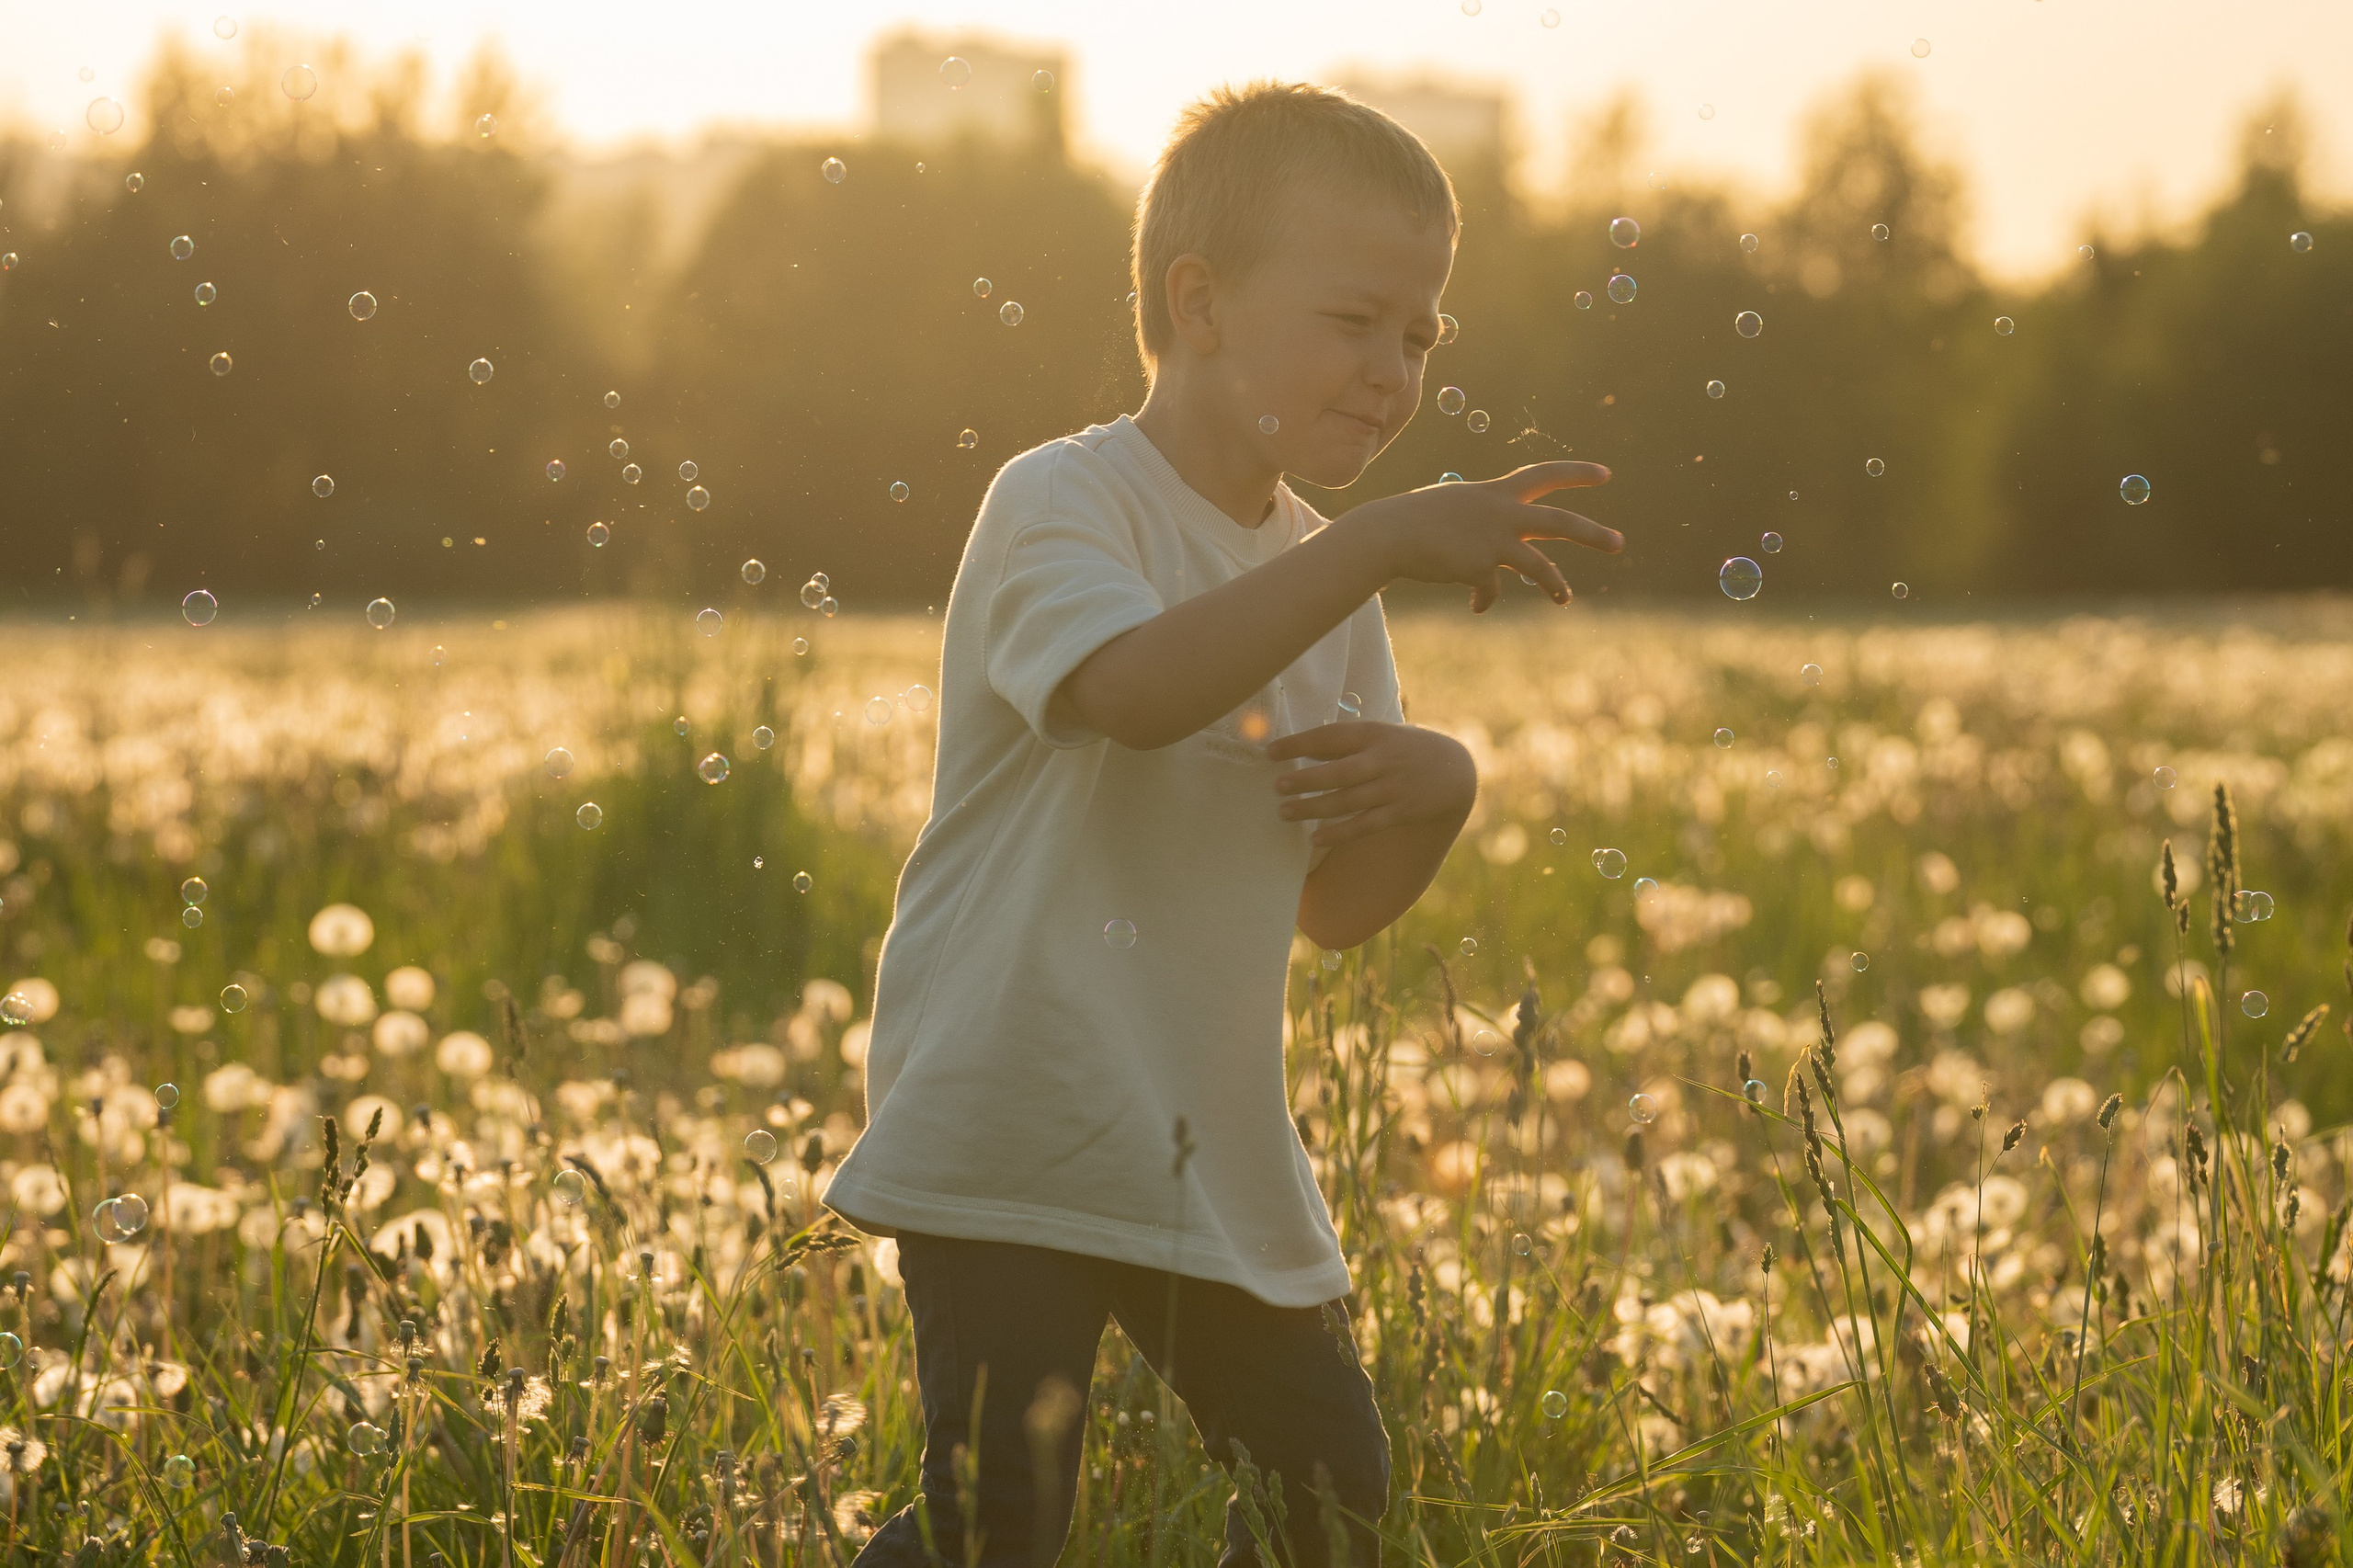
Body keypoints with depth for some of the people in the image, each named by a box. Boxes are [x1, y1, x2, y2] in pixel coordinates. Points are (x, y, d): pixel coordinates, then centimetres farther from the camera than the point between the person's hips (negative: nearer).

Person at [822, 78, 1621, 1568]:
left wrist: (1436, 790, -7)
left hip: (1214, 1152, 7)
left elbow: (1334, 908, 14)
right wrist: (1386, 540, -38)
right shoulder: (1060, 505, -11)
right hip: (1008, 1140, -7)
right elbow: (1137, 688, -35)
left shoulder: (1329, 584, 12)